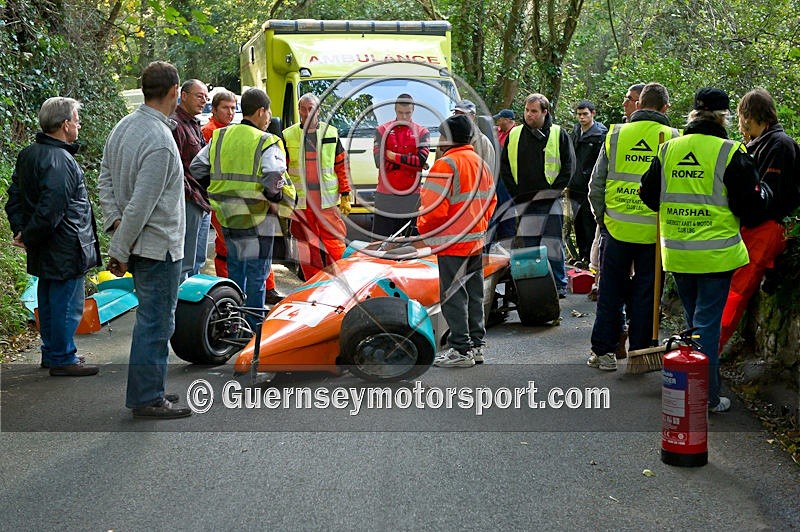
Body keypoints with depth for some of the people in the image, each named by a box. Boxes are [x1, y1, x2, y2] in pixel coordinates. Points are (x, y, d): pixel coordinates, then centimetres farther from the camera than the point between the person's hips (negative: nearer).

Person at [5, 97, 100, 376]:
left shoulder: (28, 154, 11)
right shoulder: (61, 161, -22)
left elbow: (14, 197, 15)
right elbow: (51, 209, -26)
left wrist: (20, 230, 8)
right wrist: (29, 238, -14)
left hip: (44, 252, 10)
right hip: (65, 249, -10)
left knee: (49, 301, 18)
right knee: (67, 304, 0)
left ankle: (51, 352, 29)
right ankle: (63, 359, 7)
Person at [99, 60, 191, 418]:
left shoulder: (123, 126, 7)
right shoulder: (160, 141, -22)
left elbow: (105, 180, 11)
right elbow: (141, 204, -22)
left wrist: (115, 223, 1)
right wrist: (120, 251, -15)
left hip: (138, 242, 10)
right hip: (158, 245, -10)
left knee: (150, 318, 18)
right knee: (156, 322, -1)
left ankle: (148, 388, 27)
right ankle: (147, 399, 6)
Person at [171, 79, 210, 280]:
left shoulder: (194, 124, 21)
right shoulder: (175, 124, -12)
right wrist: (189, 194, -20)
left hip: (202, 201, 11)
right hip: (189, 202, -10)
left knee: (198, 261, 17)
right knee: (185, 262, -8)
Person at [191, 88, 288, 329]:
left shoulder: (219, 137, 7)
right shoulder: (266, 142, -13)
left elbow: (197, 168, 9)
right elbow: (273, 180, -26)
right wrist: (278, 198, -7)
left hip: (227, 216, 6)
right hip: (256, 218, -6)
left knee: (235, 268, 21)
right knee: (257, 273, 5)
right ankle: (254, 324, 10)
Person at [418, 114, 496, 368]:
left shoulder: (446, 164, -16)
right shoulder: (481, 163, 11)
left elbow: (435, 208, -21)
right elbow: (490, 201, 17)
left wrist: (423, 229, -5)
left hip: (452, 242, -9)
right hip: (476, 241, 9)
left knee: (453, 296, -2)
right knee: (474, 294, 14)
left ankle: (461, 349, 0)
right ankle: (476, 346, 20)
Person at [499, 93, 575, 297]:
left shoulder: (558, 134, 2)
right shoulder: (514, 135, 10)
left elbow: (569, 166, 3)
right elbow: (505, 167, 13)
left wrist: (555, 190, -6)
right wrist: (516, 193, 3)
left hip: (550, 201, -3)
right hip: (524, 201, 3)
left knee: (552, 245, -5)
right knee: (528, 246, 5)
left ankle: (559, 285, 3)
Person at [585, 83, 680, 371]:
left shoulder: (615, 134, 2)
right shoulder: (673, 138, -3)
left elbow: (596, 185, 5)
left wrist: (602, 218, 17)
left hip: (617, 227, 1)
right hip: (654, 231, -1)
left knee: (611, 291, 11)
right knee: (646, 293, 9)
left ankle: (603, 351, 15)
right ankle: (640, 351, 15)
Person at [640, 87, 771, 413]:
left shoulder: (668, 149, 2)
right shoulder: (731, 153, -11)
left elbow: (649, 197, 10)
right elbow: (751, 208, -9)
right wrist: (762, 191, 12)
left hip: (676, 253, 5)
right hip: (715, 254, -4)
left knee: (693, 320, 20)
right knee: (708, 322, 2)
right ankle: (707, 397, 6)